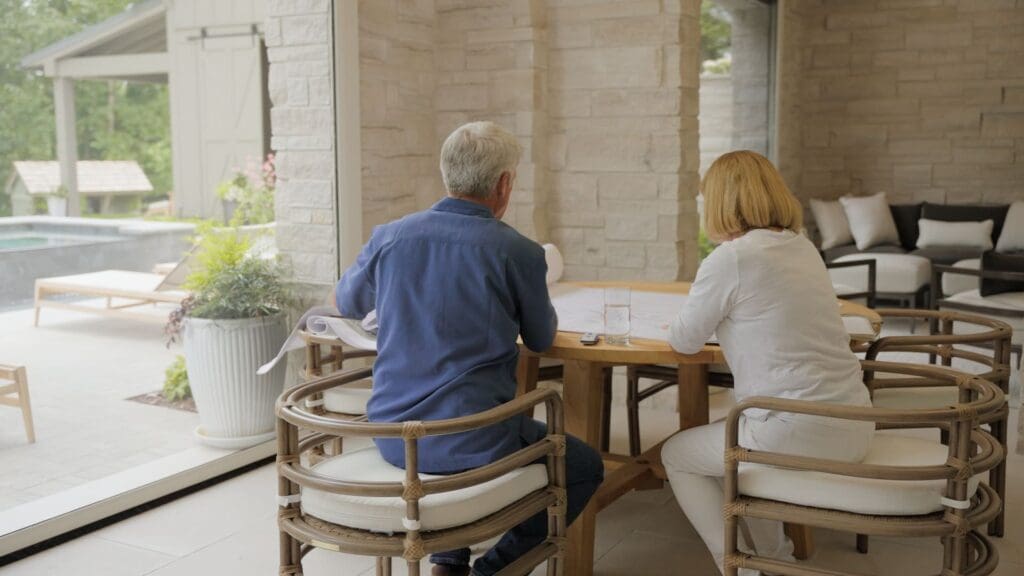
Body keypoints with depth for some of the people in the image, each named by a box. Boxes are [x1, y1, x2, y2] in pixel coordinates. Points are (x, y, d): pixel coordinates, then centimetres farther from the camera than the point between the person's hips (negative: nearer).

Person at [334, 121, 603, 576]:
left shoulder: (388, 237, -1)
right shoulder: (518, 252, -12)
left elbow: (344, 304, 19)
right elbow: (542, 341, 5)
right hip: (474, 444, -5)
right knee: (586, 466, 20)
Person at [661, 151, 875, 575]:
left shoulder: (729, 258, -13)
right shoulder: (802, 247, 10)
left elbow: (685, 342, -1)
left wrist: (679, 326, 18)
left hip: (800, 432, -8)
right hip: (852, 425, 8)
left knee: (676, 454, 17)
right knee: (737, 440, 35)